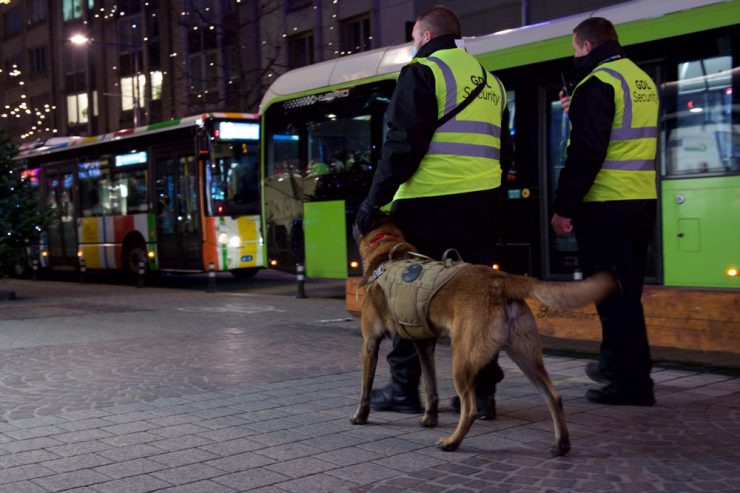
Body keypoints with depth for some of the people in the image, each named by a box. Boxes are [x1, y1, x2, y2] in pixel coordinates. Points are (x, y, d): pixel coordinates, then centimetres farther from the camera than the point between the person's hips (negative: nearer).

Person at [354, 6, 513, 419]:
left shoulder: (423, 72, -3)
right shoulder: (490, 79, 19)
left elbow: (404, 144, -12)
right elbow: (504, 150, 21)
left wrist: (374, 200, -10)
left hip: (428, 206, -6)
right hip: (481, 208, 7)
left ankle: (405, 388, 12)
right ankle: (482, 391, 9)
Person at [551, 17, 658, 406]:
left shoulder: (598, 83, -12)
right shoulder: (644, 80, 15)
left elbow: (585, 153, -19)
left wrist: (563, 208, -16)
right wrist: (578, 112, 23)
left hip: (605, 206, -9)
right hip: (642, 202, 9)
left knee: (611, 293, -3)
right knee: (626, 292, 18)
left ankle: (632, 382, -1)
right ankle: (615, 364, 31)